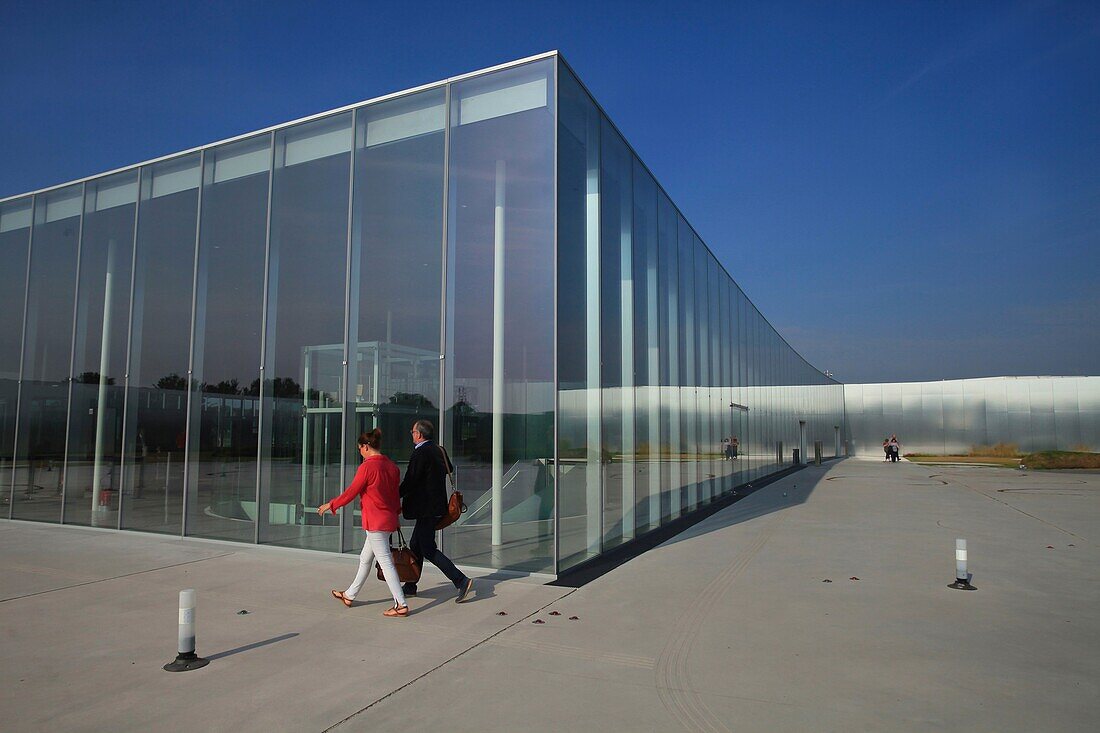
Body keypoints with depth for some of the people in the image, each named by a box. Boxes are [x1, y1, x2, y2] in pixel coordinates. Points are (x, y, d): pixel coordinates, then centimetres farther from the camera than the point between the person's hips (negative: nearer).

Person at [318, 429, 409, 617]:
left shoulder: (367, 466, -16)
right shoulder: (392, 466, 6)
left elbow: (351, 492, -11)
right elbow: (396, 494, 12)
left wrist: (330, 505, 2)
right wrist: (395, 515, 22)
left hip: (375, 522, -9)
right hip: (388, 520, 9)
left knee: (385, 561, -5)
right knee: (365, 559, 21)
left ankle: (401, 605, -4)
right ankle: (349, 595, 36)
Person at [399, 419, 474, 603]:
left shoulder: (420, 453, -17)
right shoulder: (439, 450, 9)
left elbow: (410, 481, -17)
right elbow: (449, 470, 20)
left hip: (426, 509, -10)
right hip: (436, 506, 10)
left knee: (428, 550, -6)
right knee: (415, 546, 18)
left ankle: (461, 581, -10)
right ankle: (410, 586, 28)